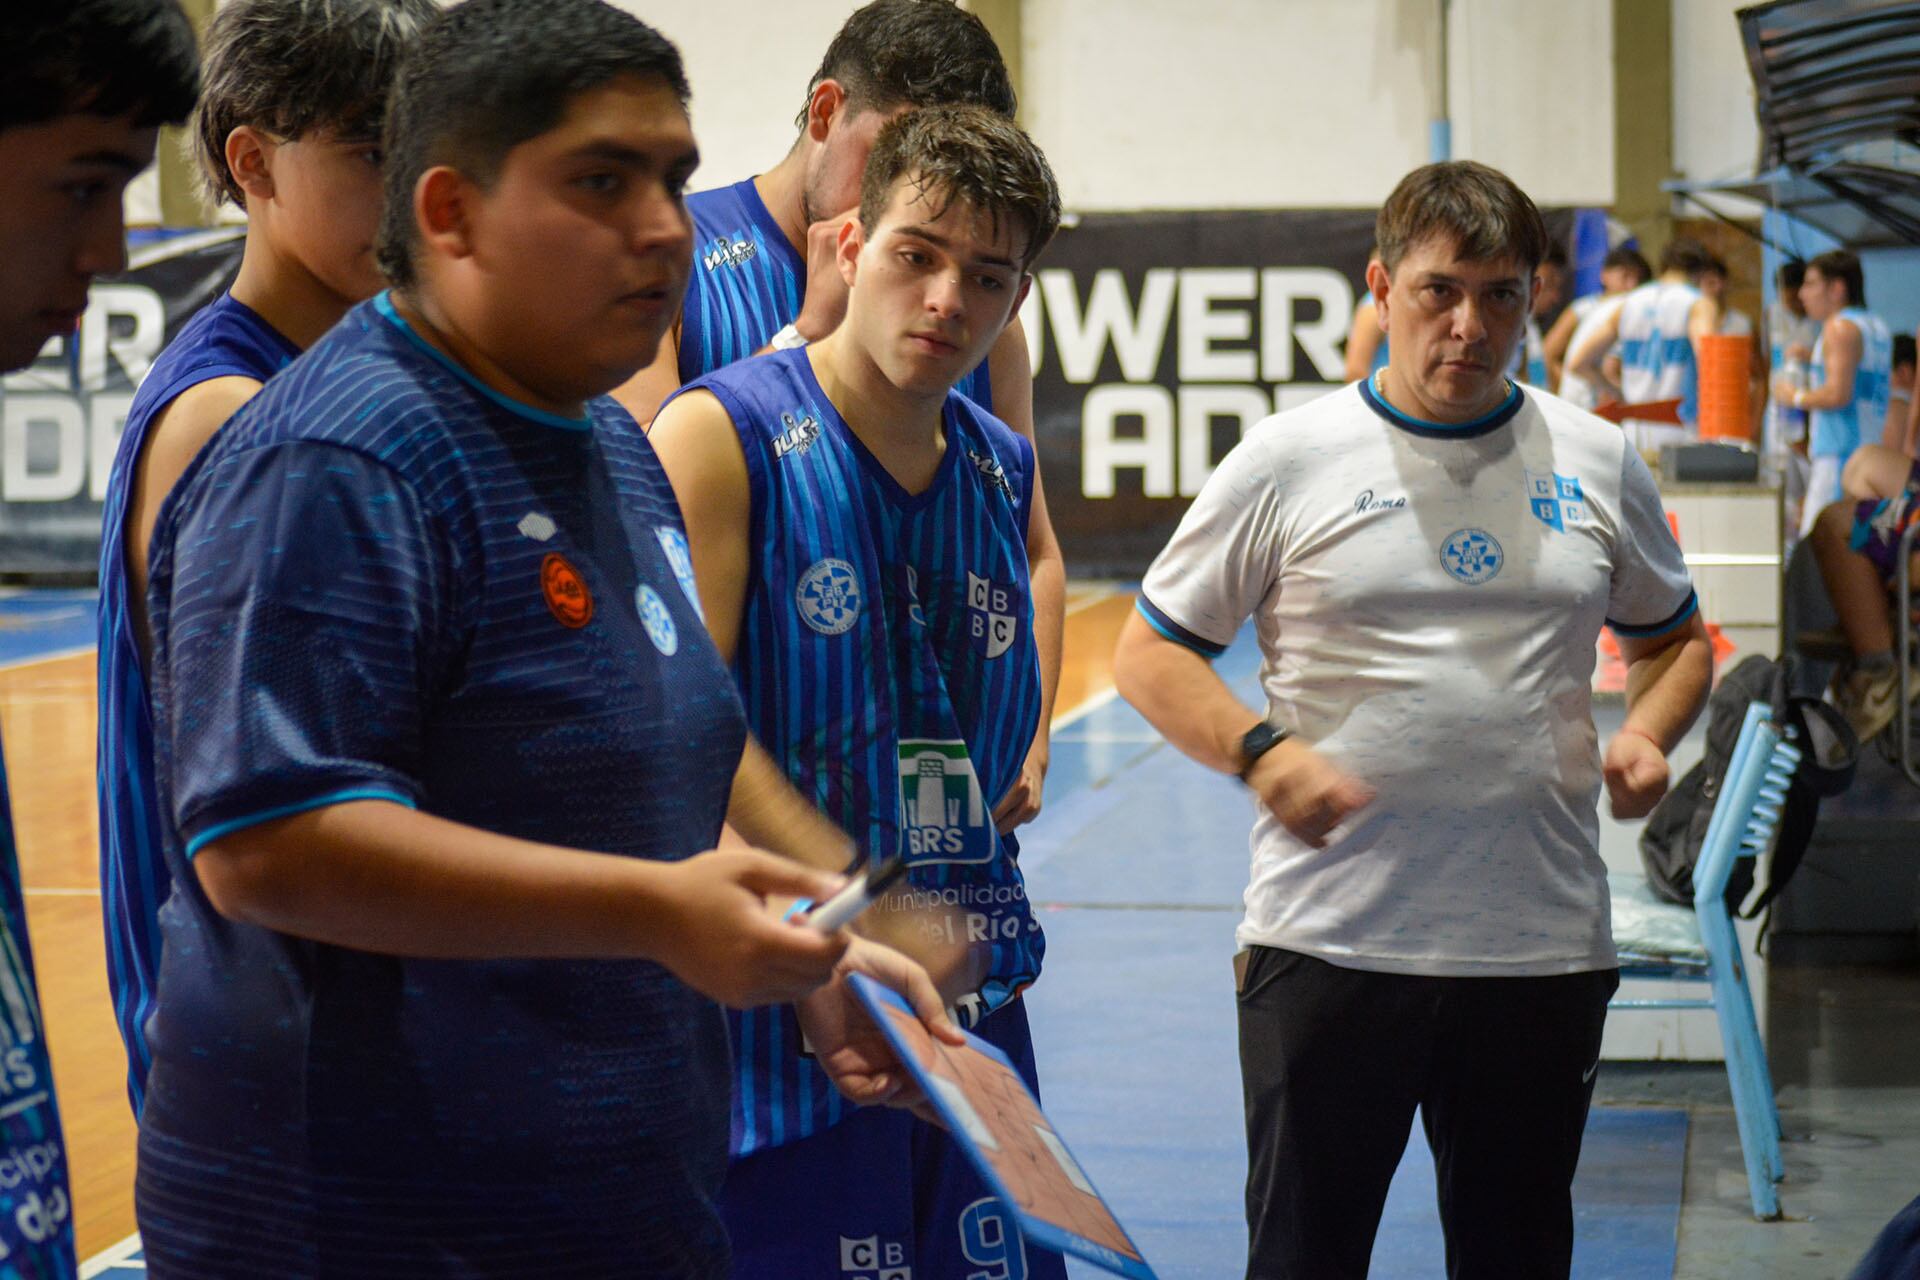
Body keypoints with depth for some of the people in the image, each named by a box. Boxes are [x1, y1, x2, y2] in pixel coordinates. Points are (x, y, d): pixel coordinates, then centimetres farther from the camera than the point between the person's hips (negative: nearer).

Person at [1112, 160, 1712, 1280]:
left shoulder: (1598, 463, 8)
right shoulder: (1287, 460, -1)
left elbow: (1675, 639, 22)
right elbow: (1151, 652, 1)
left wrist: (1647, 734, 0)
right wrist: (1261, 752, -16)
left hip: (1544, 944, 3)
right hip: (1329, 935, -3)